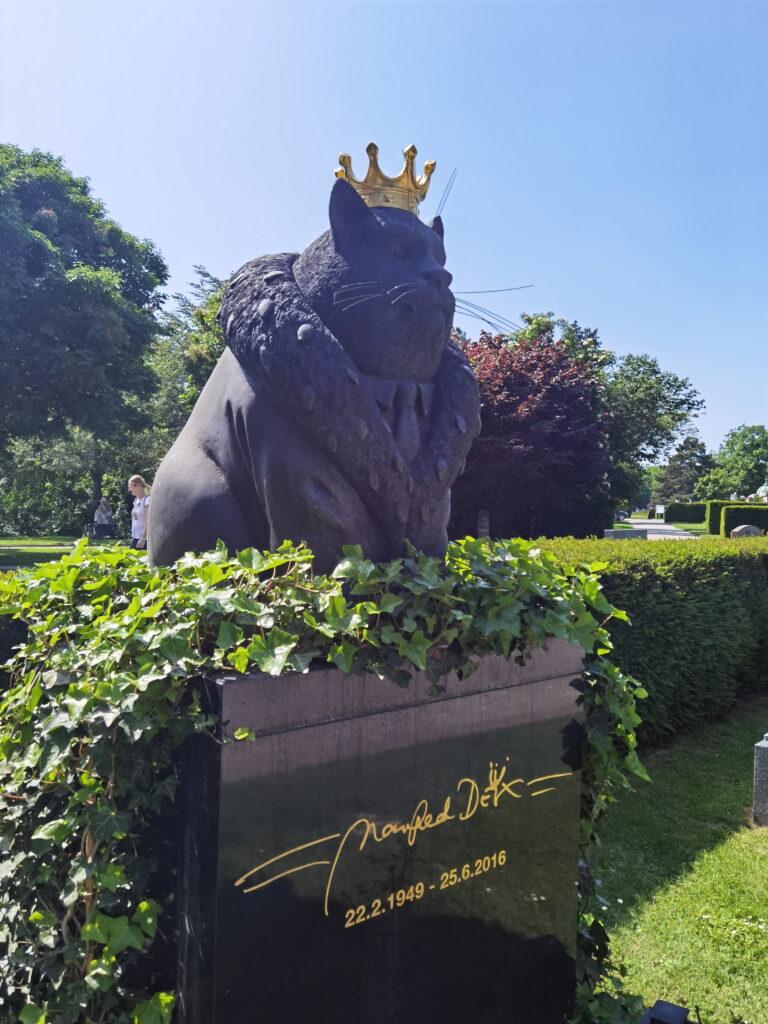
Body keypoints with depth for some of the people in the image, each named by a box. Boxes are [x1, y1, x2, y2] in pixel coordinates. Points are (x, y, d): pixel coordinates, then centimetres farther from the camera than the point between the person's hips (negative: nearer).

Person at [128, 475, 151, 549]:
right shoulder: (136, 500, 12)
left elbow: (149, 522, -18)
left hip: (144, 538, -8)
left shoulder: (147, 500, -13)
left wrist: (143, 539, -21)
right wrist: (132, 536, 15)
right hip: (135, 537, 8)